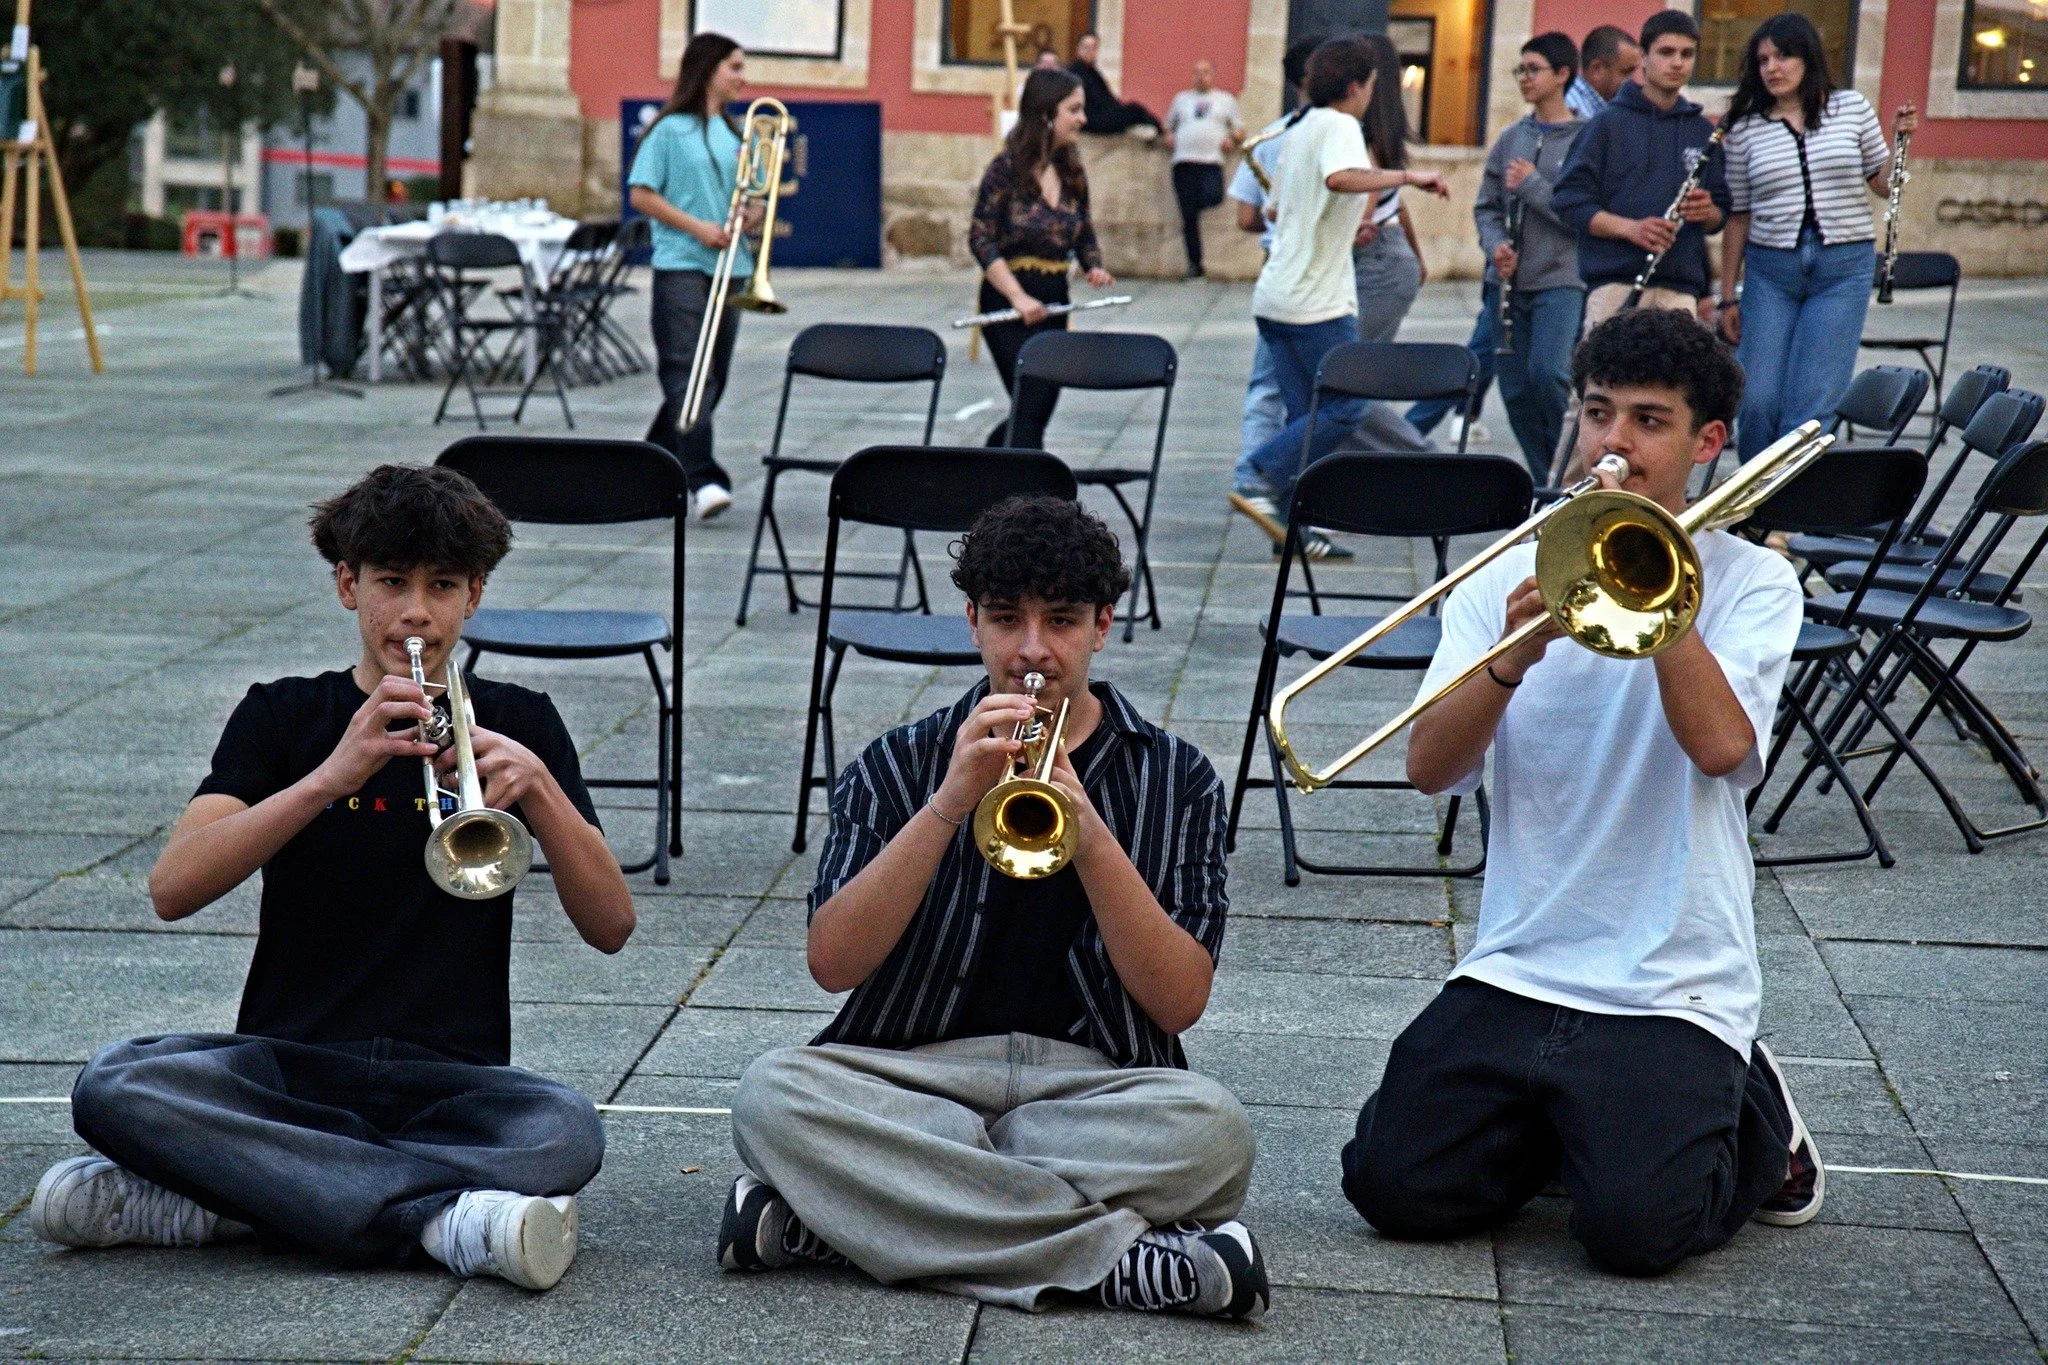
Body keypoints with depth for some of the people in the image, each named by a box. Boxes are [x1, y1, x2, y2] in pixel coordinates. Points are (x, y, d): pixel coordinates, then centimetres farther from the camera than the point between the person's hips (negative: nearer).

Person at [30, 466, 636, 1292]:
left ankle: (192, 1204, -27)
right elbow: (172, 889, -10)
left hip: (447, 1082, 0)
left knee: (566, 1134, -34)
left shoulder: (516, 724, 10)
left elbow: (610, 927, -1)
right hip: (288, 1065, 0)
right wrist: (333, 774, -23)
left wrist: (538, 785, -18)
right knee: (114, 1088, -29)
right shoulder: (284, 718, 9)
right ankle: (444, 1219, -31)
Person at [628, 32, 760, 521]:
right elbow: (641, 195, -5)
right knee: (687, 370, -14)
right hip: (681, 265, -7)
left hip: (728, 266, 7)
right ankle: (704, 479, -24)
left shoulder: (736, 133, 16)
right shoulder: (671, 129, -1)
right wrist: (698, 228, -13)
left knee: (712, 374, 8)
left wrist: (754, 214, -5)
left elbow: (752, 203, 19)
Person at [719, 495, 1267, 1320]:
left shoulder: (1176, 780, 11)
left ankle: (831, 1222, -27)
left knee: (1209, 1128, -34)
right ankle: (1130, 1262, -29)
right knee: (774, 1093, -32)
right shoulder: (897, 768, 11)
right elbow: (833, 964, -4)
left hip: (1092, 1084, 0)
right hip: (914, 1074, 1)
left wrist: (1089, 834, -15)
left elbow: (1180, 1002, -2)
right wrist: (950, 803, -15)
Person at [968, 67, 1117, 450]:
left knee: (1039, 409, 10)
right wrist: (1018, 297, -21)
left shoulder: (1072, 173, 7)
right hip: (1006, 301, -7)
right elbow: (981, 239, -13)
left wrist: (1095, 267, -6)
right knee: (1033, 402, -12)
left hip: (1053, 301, 7)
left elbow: (1084, 235, 17)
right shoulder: (1007, 168, -11)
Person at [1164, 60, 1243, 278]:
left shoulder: (1226, 100, 18)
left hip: (1212, 161, -2)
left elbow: (1239, 128, 17)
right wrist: (1169, 136, 7)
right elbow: (1169, 125, 28)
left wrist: (1232, 139, -3)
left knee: (1212, 197, -31)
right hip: (1184, 161, 2)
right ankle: (1194, 263, 3)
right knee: (1189, 217, -2)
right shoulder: (1182, 99, 23)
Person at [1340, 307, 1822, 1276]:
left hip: (1673, 987, -3)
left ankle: (1752, 1120, 12)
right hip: (1516, 969, 3)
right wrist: (1512, 658, -22)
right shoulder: (1506, 578, 8)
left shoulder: (1752, 583, 1)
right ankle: (1554, 1125, 18)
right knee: (1396, 1188, -12)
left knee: (1636, 1230, -21)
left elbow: (1721, 744, -19)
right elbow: (1429, 768, -4)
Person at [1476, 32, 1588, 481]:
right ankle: (1547, 480, 17)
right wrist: (1496, 244, -4)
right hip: (1508, 282, 6)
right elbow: (1486, 206, 14)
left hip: (1561, 279, -6)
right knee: (1515, 389, 4)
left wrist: (1532, 185, -13)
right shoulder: (1511, 139, 12)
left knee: (1548, 372, -21)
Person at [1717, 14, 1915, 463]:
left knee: (1811, 404, -7)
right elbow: (1738, 216, 8)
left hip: (1845, 267, -1)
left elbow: (1882, 184, 13)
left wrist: (1902, 139, -5)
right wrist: (1728, 295, 7)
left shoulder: (1852, 108, 5)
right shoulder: (1745, 128, 4)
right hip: (1769, 269, 1)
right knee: (1758, 401, -3)